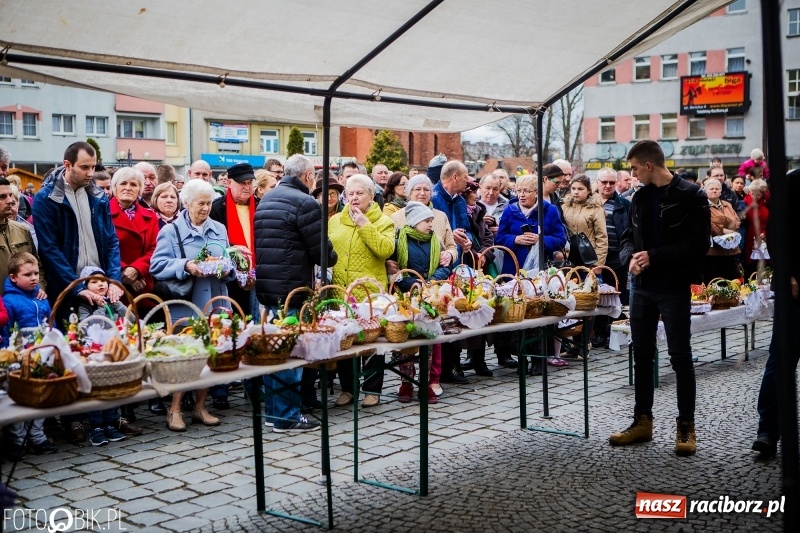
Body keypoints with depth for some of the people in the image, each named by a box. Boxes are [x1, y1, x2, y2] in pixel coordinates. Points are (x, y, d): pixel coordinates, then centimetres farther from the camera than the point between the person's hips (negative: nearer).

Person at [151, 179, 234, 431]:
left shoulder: (219, 229, 14)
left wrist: (227, 270, -6)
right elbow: (157, 266, -9)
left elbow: (230, 262, 16)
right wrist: (185, 266, -22)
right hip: (185, 306, -4)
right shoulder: (172, 231, 0)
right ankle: (174, 410, 7)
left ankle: (200, 408, 20)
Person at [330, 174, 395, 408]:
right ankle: (347, 388, 22)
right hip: (339, 292, 4)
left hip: (370, 293, -3)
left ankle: (372, 390, 15)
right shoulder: (335, 221, 11)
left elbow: (386, 250, -16)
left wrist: (364, 225, -16)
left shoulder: (383, 221, 1)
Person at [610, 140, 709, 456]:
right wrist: (631, 257, -7)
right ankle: (642, 421, 22)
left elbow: (699, 243, -15)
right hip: (642, 287, 6)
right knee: (641, 356, 11)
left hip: (674, 288, -6)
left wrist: (654, 256, -19)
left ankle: (686, 427, 10)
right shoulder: (640, 197, 10)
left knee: (680, 357, 1)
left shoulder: (691, 196, -9)